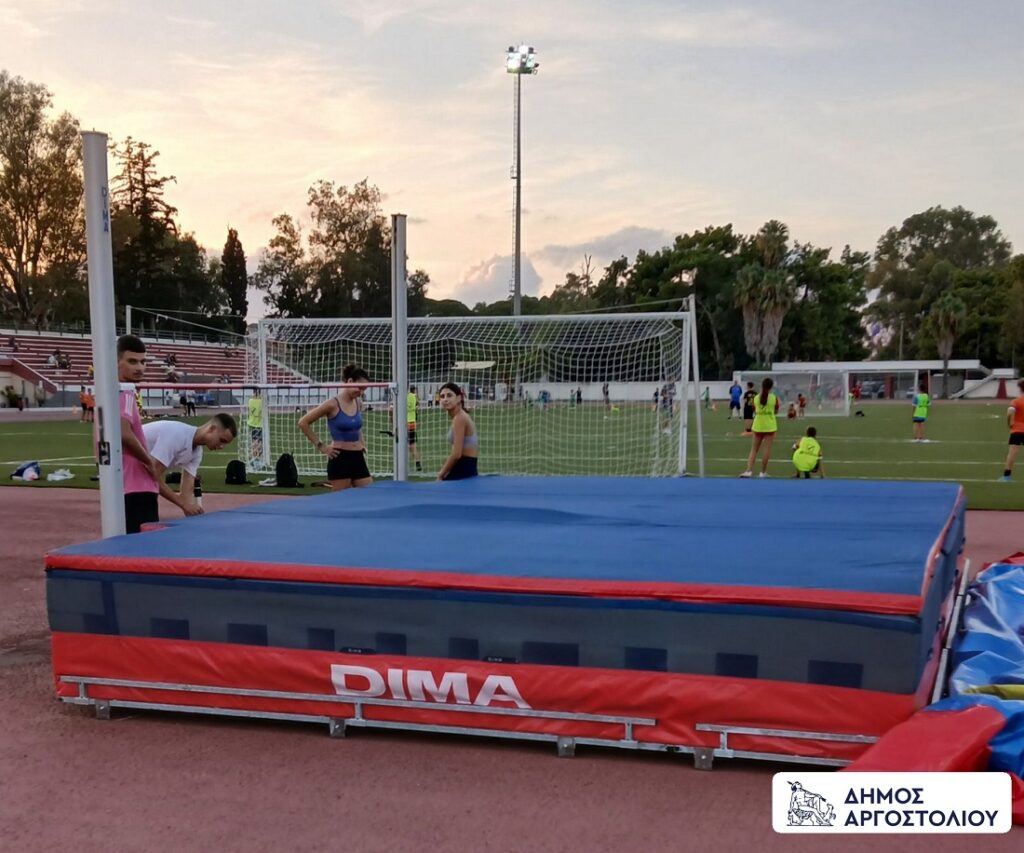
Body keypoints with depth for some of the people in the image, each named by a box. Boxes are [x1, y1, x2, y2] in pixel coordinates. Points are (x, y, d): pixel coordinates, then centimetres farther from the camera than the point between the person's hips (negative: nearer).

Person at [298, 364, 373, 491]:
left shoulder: (357, 402, 7)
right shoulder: (333, 404, -11)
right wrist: (321, 446, -8)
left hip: (358, 458, 7)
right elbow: (303, 422, -9)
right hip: (340, 458, -7)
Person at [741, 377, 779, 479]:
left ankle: (749, 471, -4)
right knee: (767, 449, 3)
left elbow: (755, 411, 7)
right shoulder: (774, 398, -8)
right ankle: (763, 472, 4)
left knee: (754, 449, 7)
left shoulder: (756, 397, -2)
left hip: (758, 426, 2)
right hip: (770, 426, -2)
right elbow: (776, 412, 4)